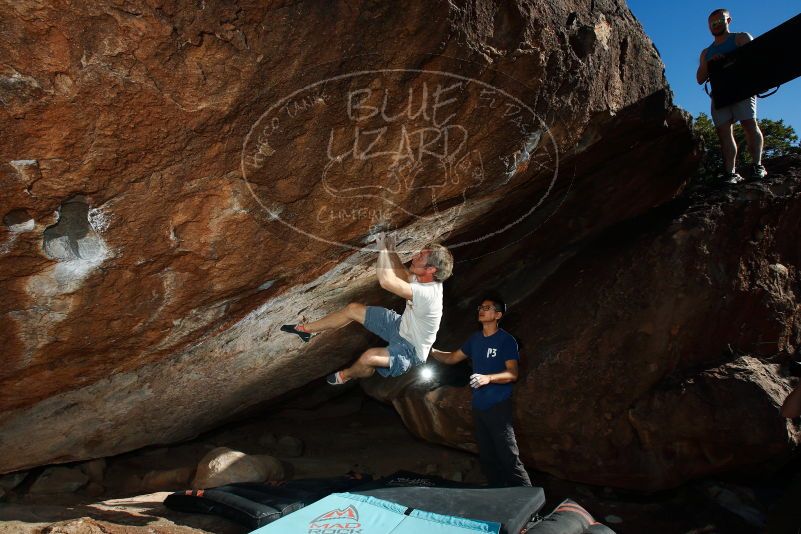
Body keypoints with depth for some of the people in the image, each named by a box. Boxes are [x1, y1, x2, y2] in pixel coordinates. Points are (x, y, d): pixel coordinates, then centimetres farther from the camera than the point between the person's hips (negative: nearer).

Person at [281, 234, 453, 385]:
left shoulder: (427, 294, -40)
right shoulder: (426, 279, -13)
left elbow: (386, 281, -48)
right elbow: (403, 275, 9)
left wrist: (383, 249, -33)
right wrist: (391, 251, -8)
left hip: (410, 350, -9)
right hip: (401, 326, 9)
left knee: (369, 357, -33)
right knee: (353, 309, 5)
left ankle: (345, 376, 3)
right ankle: (307, 329, 22)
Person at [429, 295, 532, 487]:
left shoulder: (506, 340, -8)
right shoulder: (475, 339, 11)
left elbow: (512, 374, -15)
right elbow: (452, 358, 18)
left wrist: (488, 378, -31)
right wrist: (432, 351, 2)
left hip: (498, 406, -7)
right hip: (478, 406, 7)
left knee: (509, 457, -11)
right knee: (486, 457, 15)